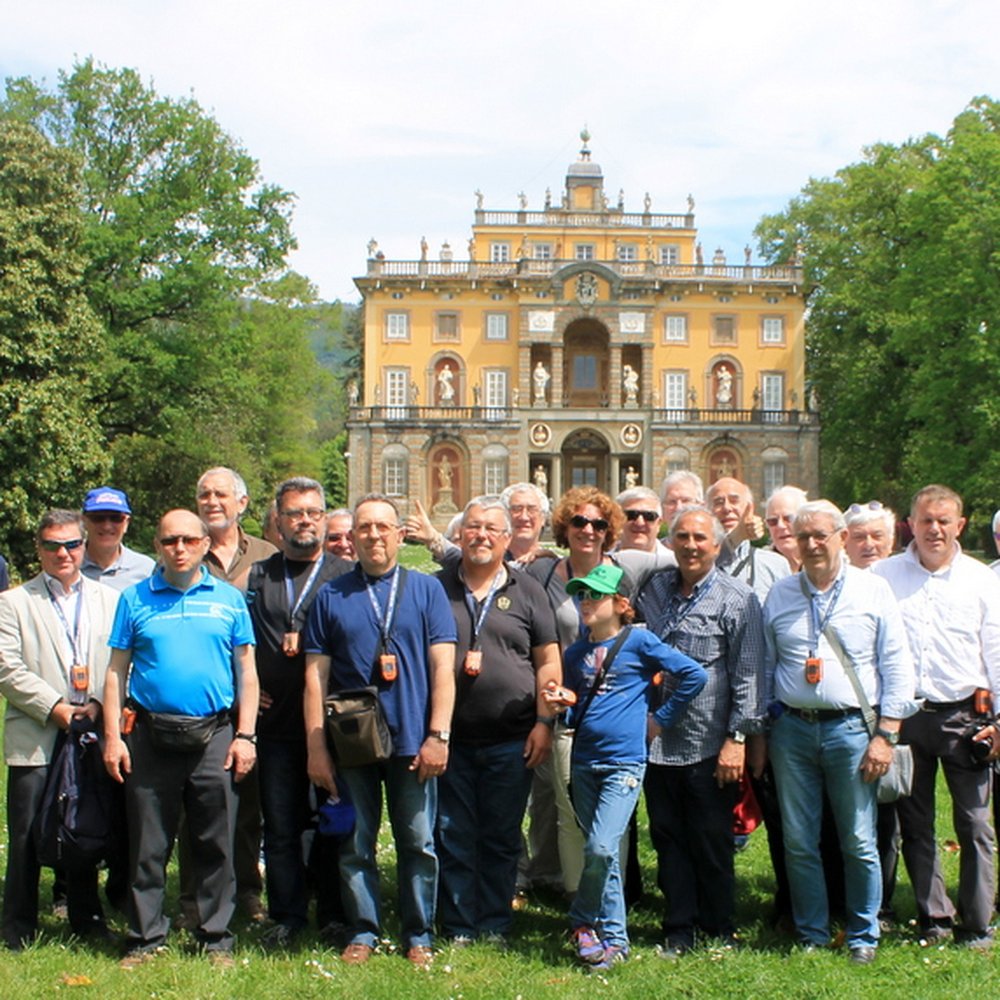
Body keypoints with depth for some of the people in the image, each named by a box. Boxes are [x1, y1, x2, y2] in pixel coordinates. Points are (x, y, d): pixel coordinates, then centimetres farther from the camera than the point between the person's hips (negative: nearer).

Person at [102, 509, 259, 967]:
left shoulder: (229, 599, 7)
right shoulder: (135, 599, 6)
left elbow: (246, 671, 7)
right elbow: (117, 671, 6)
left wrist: (246, 735, 0)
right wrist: (112, 736, -2)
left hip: (214, 737, 0)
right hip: (151, 736, 0)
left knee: (215, 844, 6)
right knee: (148, 846, 7)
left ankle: (216, 938, 17)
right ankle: (145, 938, 18)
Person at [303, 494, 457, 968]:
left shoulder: (426, 589, 5)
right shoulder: (331, 596, 6)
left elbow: (442, 666, 1)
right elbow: (316, 675, 5)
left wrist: (438, 735, -7)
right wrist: (316, 746, -1)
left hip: (412, 743, -1)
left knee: (418, 844, 5)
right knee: (356, 845, 8)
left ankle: (418, 935, 19)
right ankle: (363, 932, 21)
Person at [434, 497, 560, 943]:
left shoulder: (527, 592, 7)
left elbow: (548, 661, 6)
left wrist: (544, 722, -3)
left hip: (511, 740, 0)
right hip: (449, 738, 0)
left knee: (502, 839, 8)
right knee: (453, 836, 5)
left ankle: (495, 925, 20)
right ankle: (458, 928, 16)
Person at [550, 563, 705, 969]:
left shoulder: (639, 642, -5)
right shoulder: (576, 653, 10)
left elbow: (694, 674, -7)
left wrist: (663, 718, -4)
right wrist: (560, 706, -5)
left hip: (624, 763, -5)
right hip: (584, 763, 5)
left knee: (601, 848, -17)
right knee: (600, 855, 10)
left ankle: (583, 921, 4)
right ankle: (614, 937, 21)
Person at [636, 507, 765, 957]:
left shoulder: (737, 599, -5)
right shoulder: (653, 588, 10)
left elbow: (748, 675, -7)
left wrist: (738, 737, -12)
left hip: (709, 746, -4)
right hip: (657, 741, 5)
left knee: (712, 844, 5)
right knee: (668, 840, 10)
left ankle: (719, 932, 20)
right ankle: (678, 931, 21)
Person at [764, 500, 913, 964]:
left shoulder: (873, 591, 2)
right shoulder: (779, 595, 9)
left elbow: (897, 668, 0)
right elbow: (762, 668, 13)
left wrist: (885, 735, -5)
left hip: (850, 728, -2)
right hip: (792, 729, 2)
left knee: (859, 843, 4)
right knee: (798, 842, 7)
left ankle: (863, 936, 20)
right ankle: (811, 935, 21)